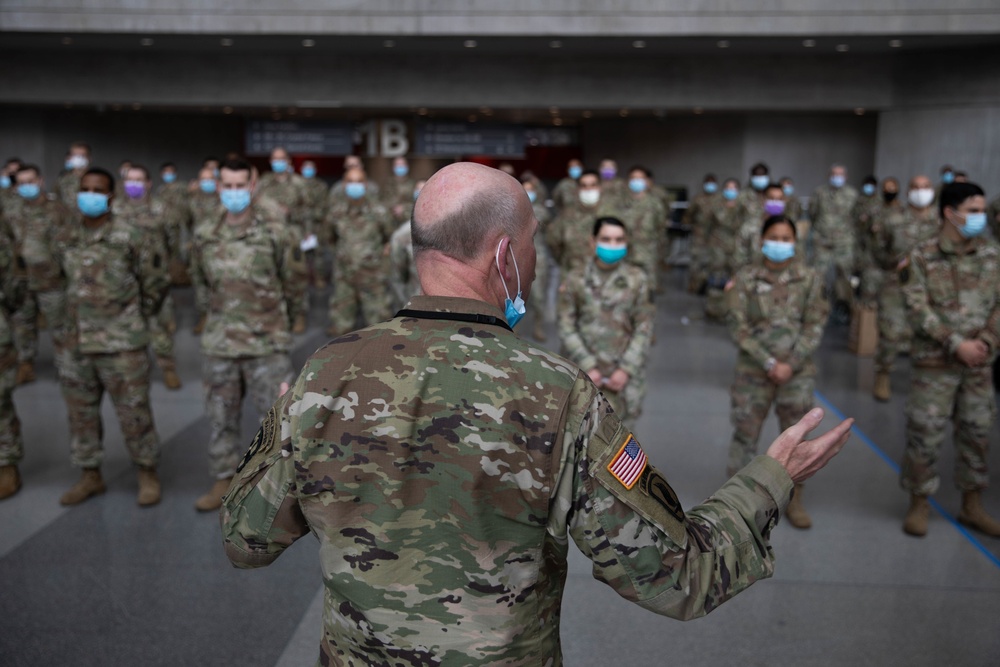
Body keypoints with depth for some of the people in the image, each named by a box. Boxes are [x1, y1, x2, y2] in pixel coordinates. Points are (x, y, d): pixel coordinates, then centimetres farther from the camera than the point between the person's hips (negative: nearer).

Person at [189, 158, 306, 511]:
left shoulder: (276, 233, -6)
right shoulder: (205, 237, 5)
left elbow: (295, 282, 2)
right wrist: (215, 314, 15)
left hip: (267, 344, -4)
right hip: (219, 344, 4)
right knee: (220, 416, 13)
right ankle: (223, 479, 27)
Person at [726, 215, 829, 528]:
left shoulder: (809, 278, 1)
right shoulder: (746, 278, -2)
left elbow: (814, 326, -2)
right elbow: (738, 326, -7)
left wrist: (790, 364, -12)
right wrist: (769, 363, -13)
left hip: (798, 372, 1)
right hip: (753, 371, -1)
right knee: (744, 434, 3)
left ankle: (794, 501, 25)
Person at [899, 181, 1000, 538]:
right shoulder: (921, 258, -8)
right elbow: (918, 310, -13)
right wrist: (957, 344, -17)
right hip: (935, 362, -4)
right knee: (925, 434, 1)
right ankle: (919, 502, 18)